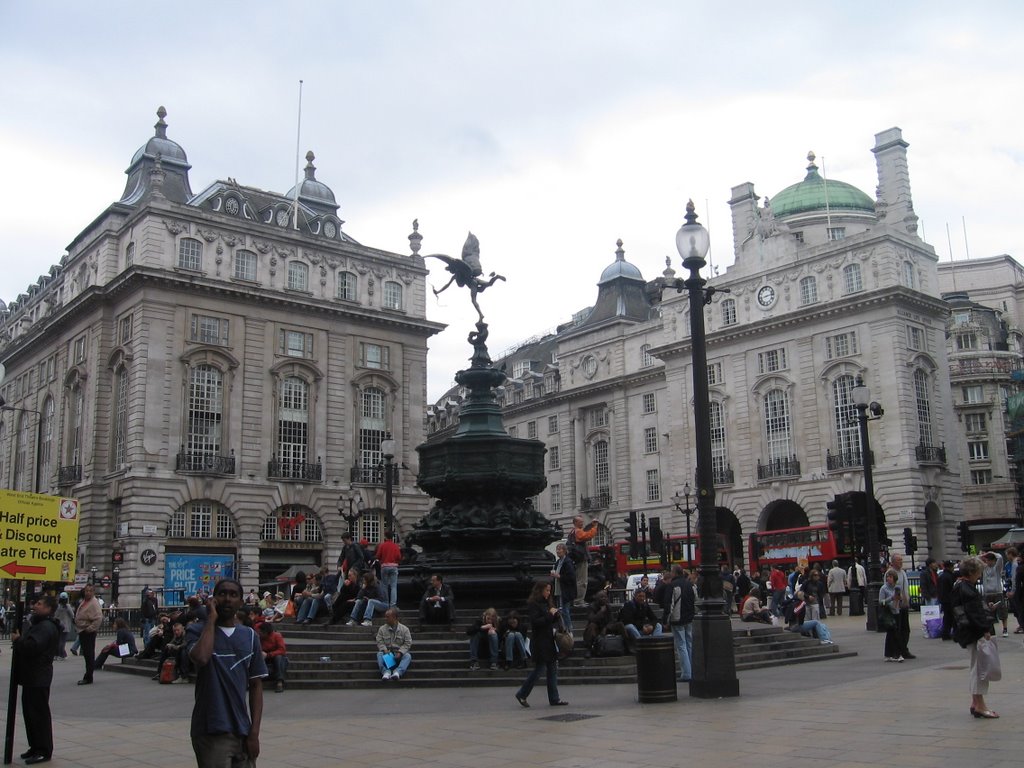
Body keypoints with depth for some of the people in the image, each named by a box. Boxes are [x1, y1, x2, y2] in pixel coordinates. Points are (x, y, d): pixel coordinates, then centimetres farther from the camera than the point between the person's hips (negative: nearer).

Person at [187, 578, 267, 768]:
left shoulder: (249, 636, 8)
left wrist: (254, 732, 1)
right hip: (211, 733, -4)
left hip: (242, 733, 4)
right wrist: (211, 618, -12)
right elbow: (200, 658, -25)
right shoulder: (198, 630, -2)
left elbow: (256, 686, 9)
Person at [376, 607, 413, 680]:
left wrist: (400, 652, -19)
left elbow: (408, 643, -5)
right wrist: (384, 650, -20)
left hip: (399, 654, -1)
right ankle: (386, 672, -46)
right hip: (387, 653, 1)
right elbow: (379, 642, 0)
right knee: (379, 654, -29)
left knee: (408, 656, -30)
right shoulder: (382, 629, 4)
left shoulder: (404, 629, -1)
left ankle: (398, 672, -50)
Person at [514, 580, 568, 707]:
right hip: (540, 643, -8)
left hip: (550, 641, 8)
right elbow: (535, 621, -20)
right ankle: (522, 694, 10)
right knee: (539, 669, -4)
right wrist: (550, 615, -17)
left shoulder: (548, 603, 14)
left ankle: (554, 698, 13)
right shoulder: (533, 604, -11)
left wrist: (555, 614, 1)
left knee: (553, 670, 8)